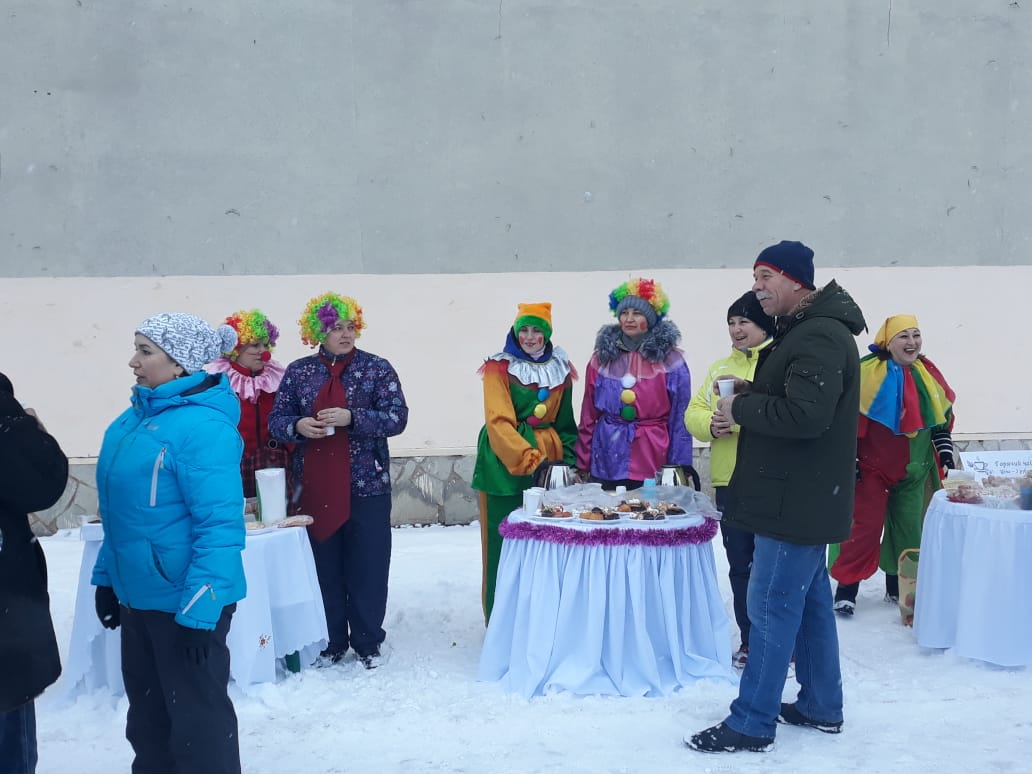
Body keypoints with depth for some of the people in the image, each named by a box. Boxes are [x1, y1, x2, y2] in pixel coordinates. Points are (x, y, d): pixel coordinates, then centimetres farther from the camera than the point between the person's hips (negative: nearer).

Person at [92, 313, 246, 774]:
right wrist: (107, 576, 16)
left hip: (185, 601, -9)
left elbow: (219, 525, -24)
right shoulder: (134, 417, 7)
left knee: (197, 717, 7)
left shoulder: (203, 426, -21)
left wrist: (199, 610, -24)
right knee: (148, 713, 23)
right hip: (137, 595, 9)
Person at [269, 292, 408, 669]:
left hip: (366, 485, -2)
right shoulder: (297, 371, 6)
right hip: (315, 488, 2)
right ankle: (331, 642, 22)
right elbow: (276, 420, 8)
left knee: (367, 568, 4)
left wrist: (351, 418, -21)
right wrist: (297, 426, -15)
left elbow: (397, 417, -8)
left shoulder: (377, 368, 0)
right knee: (323, 568, 8)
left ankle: (367, 643, 19)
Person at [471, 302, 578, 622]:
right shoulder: (499, 368, -2)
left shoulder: (560, 369, 13)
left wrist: (571, 460, 8)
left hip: (549, 462, 4)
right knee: (504, 541, -2)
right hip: (505, 462, -4)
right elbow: (498, 421, -13)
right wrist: (527, 458, -22)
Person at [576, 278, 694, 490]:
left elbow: (680, 419, 0)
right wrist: (583, 464, 7)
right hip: (608, 462, 2)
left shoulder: (670, 361, 1)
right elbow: (588, 416, 9)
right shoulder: (602, 358, 7)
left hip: (654, 465, -2)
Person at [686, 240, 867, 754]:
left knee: (772, 605, -5)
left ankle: (751, 723, 2)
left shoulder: (819, 337, -20)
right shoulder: (804, 331, 15)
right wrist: (752, 394, 6)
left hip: (797, 500, -11)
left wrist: (741, 409, -17)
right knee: (810, 600, 16)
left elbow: (805, 414, -30)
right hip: (805, 496, 11)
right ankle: (820, 706, 27)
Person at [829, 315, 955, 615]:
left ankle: (898, 586, 24)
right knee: (865, 526, -7)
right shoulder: (867, 372, -13)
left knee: (908, 528, 11)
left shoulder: (928, 374, 5)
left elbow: (942, 417, 15)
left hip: (913, 469, 6)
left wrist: (945, 451, 10)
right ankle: (846, 589, 1)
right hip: (872, 466, -5)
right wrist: (849, 458, -14)